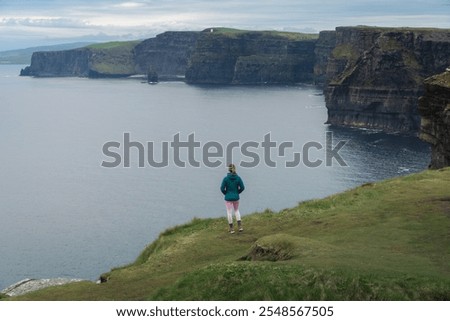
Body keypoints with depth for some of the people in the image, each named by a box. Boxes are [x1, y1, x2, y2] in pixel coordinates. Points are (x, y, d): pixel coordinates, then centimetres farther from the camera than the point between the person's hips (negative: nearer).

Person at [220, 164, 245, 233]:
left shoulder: (226, 178, -13)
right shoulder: (238, 178, -7)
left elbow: (222, 188, -12)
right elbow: (242, 187, -4)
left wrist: (226, 193, 8)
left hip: (228, 198, -3)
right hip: (236, 197, 3)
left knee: (229, 212, 6)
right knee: (236, 211, 20)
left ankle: (231, 228, 10)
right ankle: (240, 226, 7)